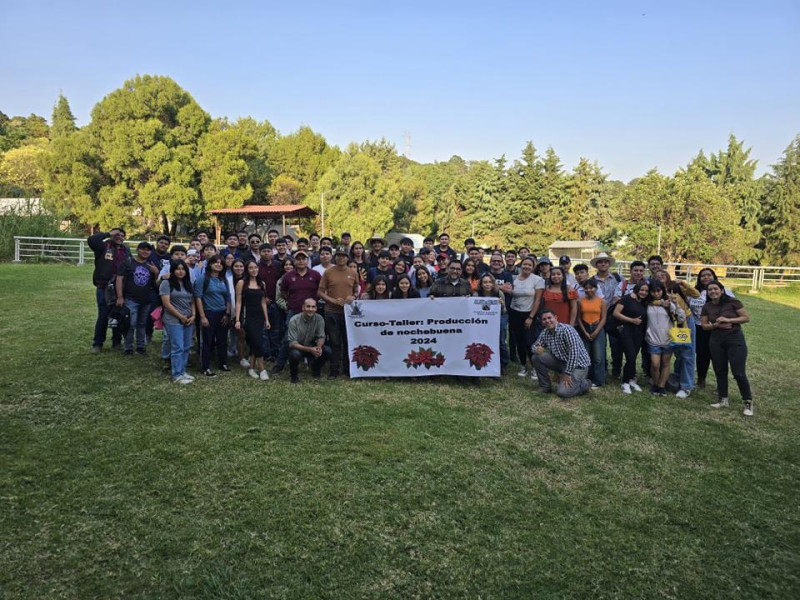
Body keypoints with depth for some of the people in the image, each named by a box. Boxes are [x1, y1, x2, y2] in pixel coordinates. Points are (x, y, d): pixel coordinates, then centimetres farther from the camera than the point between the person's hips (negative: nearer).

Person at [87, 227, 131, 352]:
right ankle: (97, 343, 12)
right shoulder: (104, 247, -3)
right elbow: (91, 240, -22)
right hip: (104, 288, -4)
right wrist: (108, 234, -15)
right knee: (103, 316, 0)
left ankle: (117, 341, 25)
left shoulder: (126, 250, 10)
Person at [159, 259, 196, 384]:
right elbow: (166, 303, -11)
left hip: (189, 321, 6)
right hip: (174, 321, -6)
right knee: (177, 348, -7)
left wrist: (193, 315, -1)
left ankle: (182, 371, 18)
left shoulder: (188, 284, 15)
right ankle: (177, 375, -2)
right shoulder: (166, 283, -5)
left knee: (186, 347, 8)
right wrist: (181, 316, -9)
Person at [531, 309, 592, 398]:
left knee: (562, 392, -22)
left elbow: (574, 352, -27)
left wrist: (567, 373, -25)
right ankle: (545, 386, 6)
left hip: (578, 365, -7)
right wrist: (536, 349, -16)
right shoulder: (545, 333, 1)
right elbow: (535, 345, 12)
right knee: (536, 357, -9)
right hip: (561, 361, 7)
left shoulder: (566, 330, -22)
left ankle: (584, 384, 8)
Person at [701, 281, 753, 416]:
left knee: (739, 373, -6)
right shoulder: (707, 307, 3)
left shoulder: (732, 302, -8)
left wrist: (728, 320, -18)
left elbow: (747, 318, -7)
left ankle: (748, 402, 7)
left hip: (735, 339, -4)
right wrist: (716, 325, -11)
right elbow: (704, 325, 7)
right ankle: (722, 399, 22)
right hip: (716, 341, 4)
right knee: (720, 371, 10)